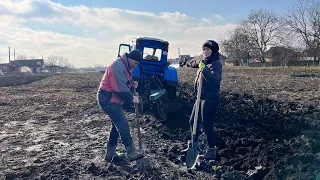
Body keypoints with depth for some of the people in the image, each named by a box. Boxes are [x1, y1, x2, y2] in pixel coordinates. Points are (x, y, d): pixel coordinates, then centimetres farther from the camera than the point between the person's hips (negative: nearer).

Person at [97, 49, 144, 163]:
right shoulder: (118, 66, -21)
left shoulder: (126, 67, 13)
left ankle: (110, 154, 24)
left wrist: (132, 84, 4)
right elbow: (120, 89, -25)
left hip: (114, 99, 11)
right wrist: (132, 98, -16)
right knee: (123, 124, -12)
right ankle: (132, 153, -8)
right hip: (108, 99, -11)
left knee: (117, 125, 14)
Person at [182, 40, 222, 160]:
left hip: (210, 98, -9)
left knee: (206, 125, -4)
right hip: (201, 97, 9)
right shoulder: (204, 62, 13)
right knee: (193, 121, 16)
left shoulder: (216, 63, -12)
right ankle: (194, 145, 34)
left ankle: (211, 152, 11)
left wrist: (204, 70, -34)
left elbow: (214, 80, -28)